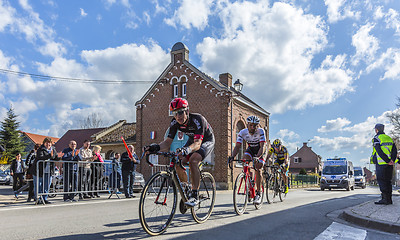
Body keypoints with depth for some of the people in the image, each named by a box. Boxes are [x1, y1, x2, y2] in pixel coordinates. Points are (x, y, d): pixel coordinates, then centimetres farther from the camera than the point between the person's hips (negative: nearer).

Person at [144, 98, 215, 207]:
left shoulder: (197, 119, -36)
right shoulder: (175, 122, -18)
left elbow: (198, 143, -45)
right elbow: (168, 141, -19)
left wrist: (186, 150, -66)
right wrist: (156, 147, -40)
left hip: (207, 141, -6)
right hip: (192, 140, 6)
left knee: (193, 160, -32)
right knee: (178, 162, -15)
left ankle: (194, 196, -25)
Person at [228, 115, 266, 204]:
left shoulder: (261, 131, -29)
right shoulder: (242, 132, -23)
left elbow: (262, 146, -37)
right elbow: (237, 146, -27)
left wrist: (257, 157, -54)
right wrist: (232, 156, -44)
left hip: (260, 151, -3)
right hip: (251, 149, 3)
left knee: (257, 168, -17)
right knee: (244, 160, -26)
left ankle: (258, 193, -6)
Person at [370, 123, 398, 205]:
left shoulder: (376, 139, -6)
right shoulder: (389, 138, 15)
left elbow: (379, 152, -17)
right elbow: (395, 150, 4)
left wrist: (388, 161, -15)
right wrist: (392, 160, -7)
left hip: (381, 164, -7)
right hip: (389, 164, 7)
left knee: (381, 181, -3)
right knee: (388, 181, 12)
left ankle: (385, 199, -7)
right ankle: (389, 199, 14)